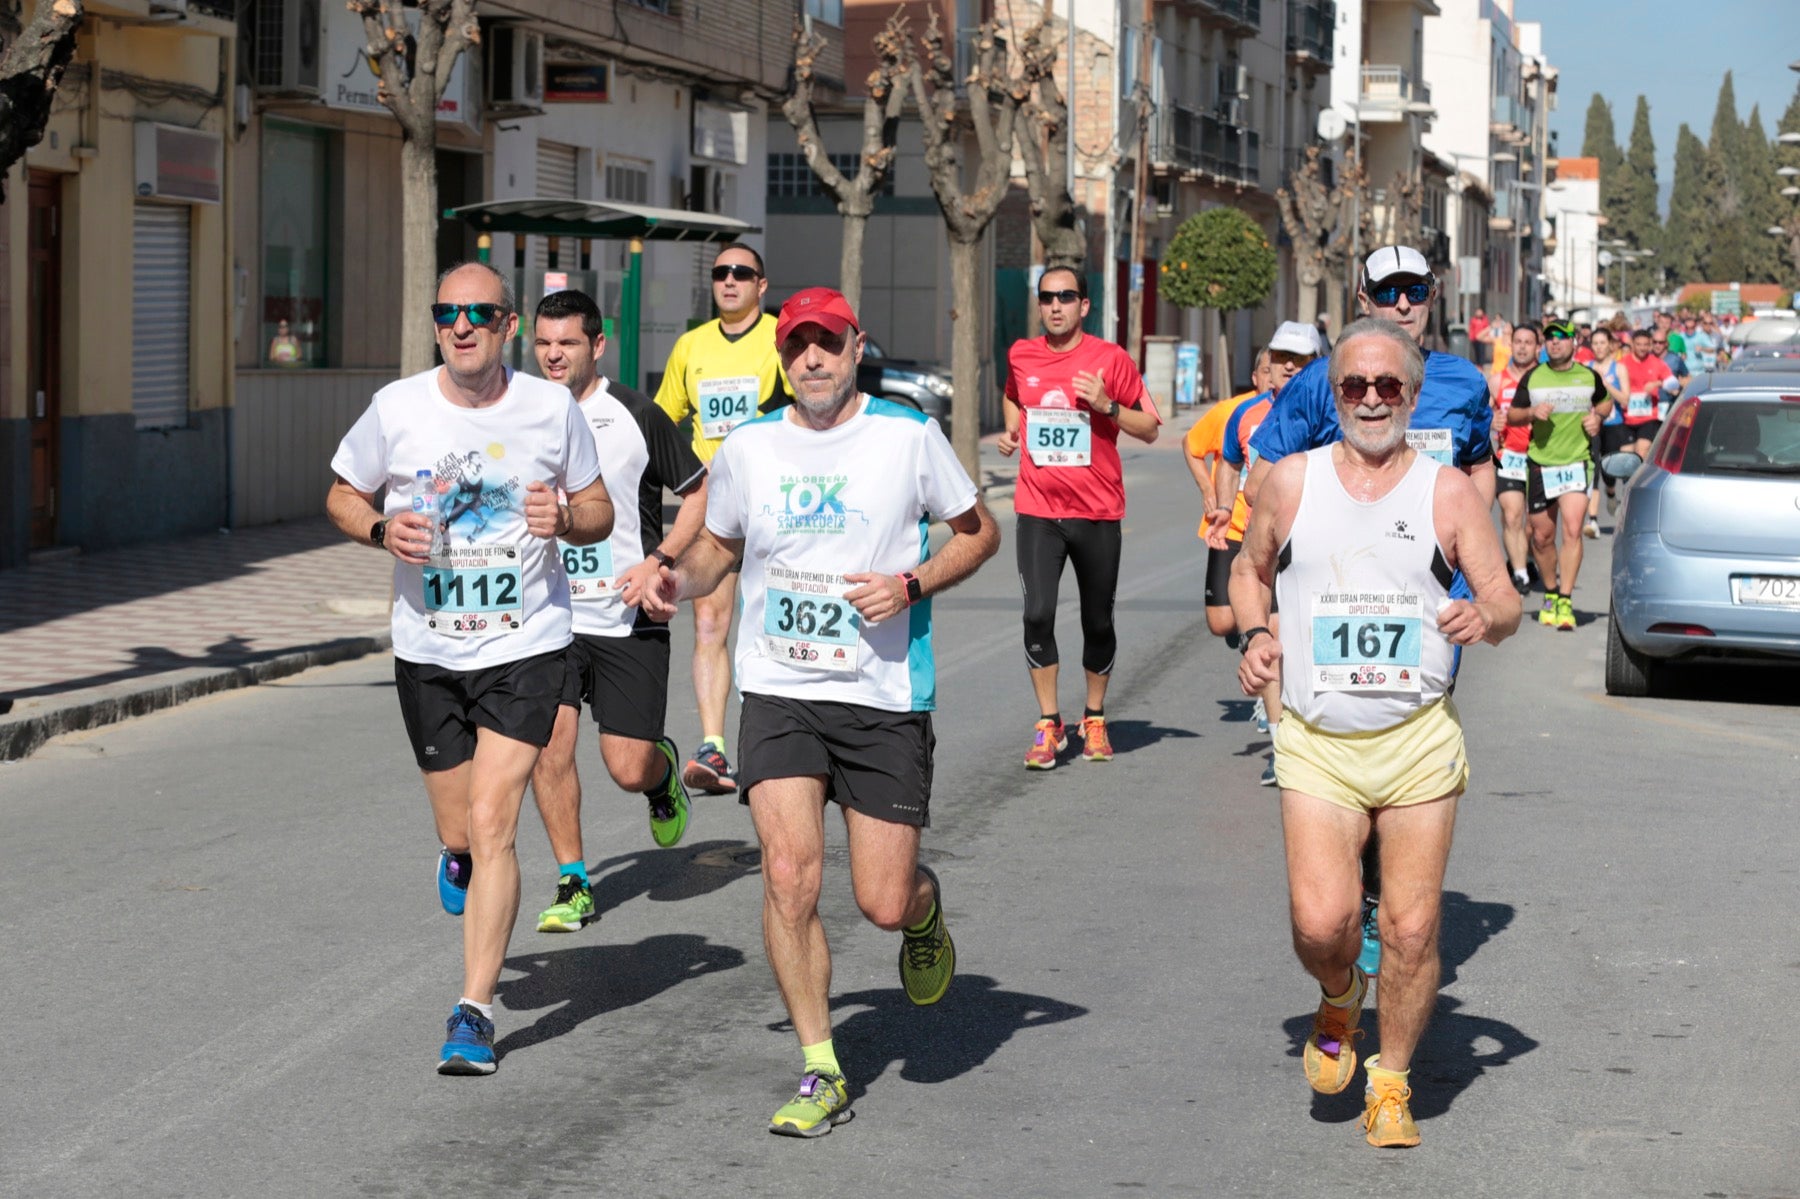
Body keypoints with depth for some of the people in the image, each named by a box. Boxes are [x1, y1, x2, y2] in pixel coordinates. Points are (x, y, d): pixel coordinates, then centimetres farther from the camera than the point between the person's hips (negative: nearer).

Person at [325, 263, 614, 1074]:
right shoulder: (397, 409, -4)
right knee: (460, 835, 11)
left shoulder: (553, 409, -4)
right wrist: (382, 529, -12)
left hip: (526, 648, -2)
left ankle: (474, 1011, -6)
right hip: (427, 650, 2)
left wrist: (566, 518, -16)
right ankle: (457, 861, 50)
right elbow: (342, 496, 10)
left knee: (490, 824, -13)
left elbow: (600, 513, 8)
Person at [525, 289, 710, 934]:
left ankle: (664, 768, 35)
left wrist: (659, 560, -11)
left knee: (629, 770, -3)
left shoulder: (637, 415, -7)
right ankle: (572, 885, 2)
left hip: (629, 619, -2)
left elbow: (701, 492, 1)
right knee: (549, 740, -13)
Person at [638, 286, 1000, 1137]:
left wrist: (912, 585, -9)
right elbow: (719, 543, 20)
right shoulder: (747, 450, 4)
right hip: (780, 692, 1)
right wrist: (683, 580, -3)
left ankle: (925, 909, 38)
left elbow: (979, 532, 8)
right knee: (789, 876, -15)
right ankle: (821, 1072, -1)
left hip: (885, 696, -1)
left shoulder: (908, 436, -2)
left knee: (885, 903, -2)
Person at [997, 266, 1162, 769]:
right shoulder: (1021, 356, 5)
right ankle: (1048, 724, -2)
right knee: (1038, 614, -13)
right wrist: (1010, 430, 10)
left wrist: (1108, 407, -15)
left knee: (1098, 622, 8)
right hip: (1038, 510, 1)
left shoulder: (1110, 359, -3)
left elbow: (1150, 429, 1)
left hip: (1098, 512, -1)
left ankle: (1095, 719, 27)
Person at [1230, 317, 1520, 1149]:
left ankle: (1390, 1083, 19)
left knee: (1412, 928, -2)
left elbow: (1506, 605, 4)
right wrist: (1253, 635, 1)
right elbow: (1249, 569, 20)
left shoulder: (1448, 493, 3)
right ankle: (1339, 1004, 21)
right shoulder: (1292, 480, 5)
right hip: (1316, 743, 0)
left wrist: (1487, 618, -20)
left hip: (1419, 739, 0)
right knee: (1320, 922, -14)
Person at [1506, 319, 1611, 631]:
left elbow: (1605, 401, 24)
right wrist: (1531, 412, -12)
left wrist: (1598, 417, 2)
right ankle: (1551, 592, 29)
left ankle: (1565, 601, -17)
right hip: (1540, 465, 1)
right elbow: (1511, 416, 9)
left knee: (1572, 531, -17)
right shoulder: (1532, 378, 5)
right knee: (1542, 537, 7)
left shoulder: (1589, 377, 5)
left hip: (1577, 463, -1)